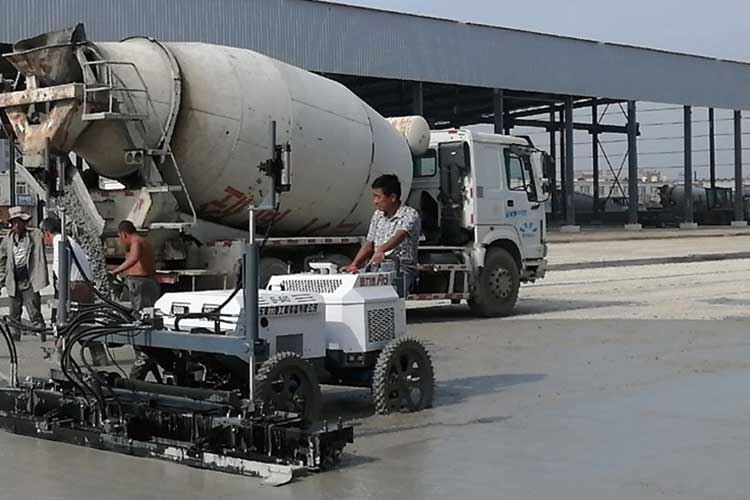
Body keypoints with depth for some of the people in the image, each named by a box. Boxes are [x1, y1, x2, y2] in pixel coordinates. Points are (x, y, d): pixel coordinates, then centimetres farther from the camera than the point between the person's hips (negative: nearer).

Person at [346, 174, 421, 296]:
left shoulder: (410, 215, -8)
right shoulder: (378, 215, 15)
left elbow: (400, 236, -28)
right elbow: (368, 245, 16)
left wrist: (381, 250, -47)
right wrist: (354, 265, 0)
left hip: (402, 270, -5)